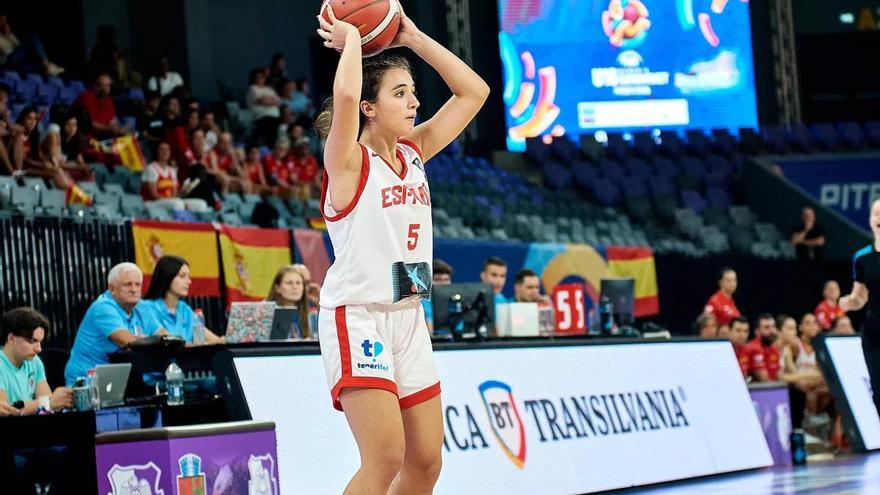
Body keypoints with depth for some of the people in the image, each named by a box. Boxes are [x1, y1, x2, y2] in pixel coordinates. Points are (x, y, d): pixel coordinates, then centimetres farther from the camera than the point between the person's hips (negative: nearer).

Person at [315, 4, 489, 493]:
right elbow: (345, 94, -30)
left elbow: (474, 91, 13)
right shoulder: (349, 160, -9)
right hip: (357, 318, -8)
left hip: (409, 318, 8)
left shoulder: (413, 154, 11)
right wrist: (350, 40, -12)